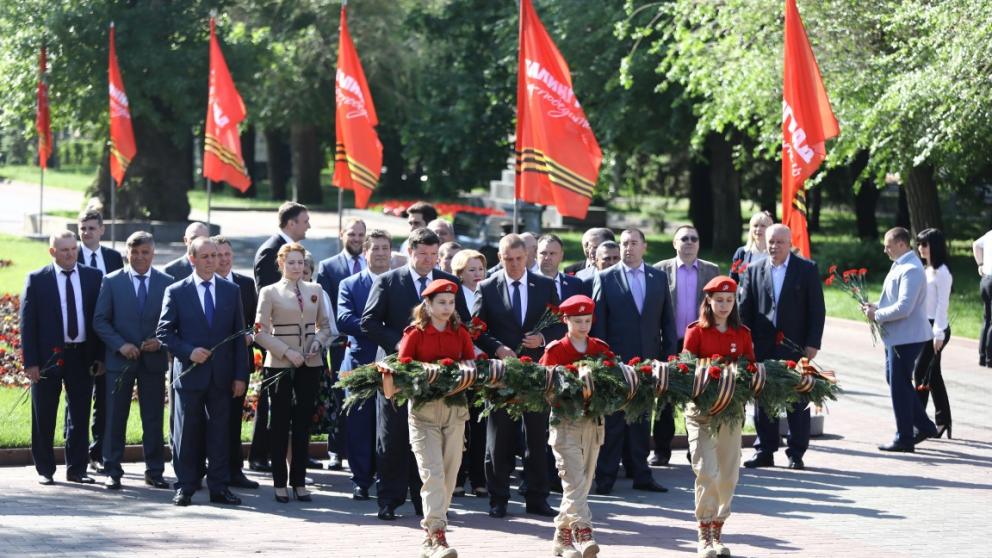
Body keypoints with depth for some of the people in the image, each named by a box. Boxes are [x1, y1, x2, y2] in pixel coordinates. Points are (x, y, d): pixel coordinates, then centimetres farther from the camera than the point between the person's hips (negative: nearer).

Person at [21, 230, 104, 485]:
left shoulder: (93, 277, 4)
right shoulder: (37, 280, -3)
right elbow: (27, 322, -4)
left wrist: (100, 356, 0)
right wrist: (30, 362, -9)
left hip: (82, 356, 2)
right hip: (49, 356, -2)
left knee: (80, 416, 8)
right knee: (44, 417, 5)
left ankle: (76, 469, 17)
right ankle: (44, 470, 15)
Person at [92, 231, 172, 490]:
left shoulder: (167, 283, 5)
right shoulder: (112, 282, 2)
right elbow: (100, 320, -1)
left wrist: (161, 342, -11)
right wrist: (120, 345, -13)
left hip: (153, 360, 1)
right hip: (120, 359, -1)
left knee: (154, 419, 5)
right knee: (115, 418, 2)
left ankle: (154, 472, 12)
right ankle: (112, 471, 9)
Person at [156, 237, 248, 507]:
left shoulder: (231, 291, 8)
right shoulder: (176, 292, 1)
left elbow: (239, 335, 7)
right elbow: (164, 332, 0)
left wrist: (240, 375, 2)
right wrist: (188, 352, -14)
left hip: (221, 376, 2)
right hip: (189, 373, -2)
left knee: (220, 433, 4)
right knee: (186, 434, 3)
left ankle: (219, 487, 9)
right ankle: (185, 488, 10)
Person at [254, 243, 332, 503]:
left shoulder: (315, 290, 11)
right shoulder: (270, 292, 0)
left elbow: (324, 325, 17)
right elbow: (260, 332, -4)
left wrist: (318, 342, -4)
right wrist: (287, 352, -13)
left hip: (310, 364, 3)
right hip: (280, 365, -3)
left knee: (304, 423, 5)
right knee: (280, 423, 1)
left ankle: (299, 481, 12)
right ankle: (279, 483, 7)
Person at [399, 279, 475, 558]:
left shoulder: (460, 333, 9)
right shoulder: (415, 334, -1)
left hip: (455, 408, 4)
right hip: (424, 408, -4)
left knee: (450, 472, 6)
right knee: (433, 472, -13)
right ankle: (437, 535, -16)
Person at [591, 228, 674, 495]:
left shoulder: (659, 278, 8)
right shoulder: (605, 278, -1)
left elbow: (667, 320, 10)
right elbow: (598, 322, -2)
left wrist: (669, 357, 3)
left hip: (648, 360, 3)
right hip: (616, 360, -3)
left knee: (642, 420, 9)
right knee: (613, 421, 0)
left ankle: (641, 474, 15)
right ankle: (605, 477, 4)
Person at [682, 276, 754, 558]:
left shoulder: (742, 334, 9)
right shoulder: (696, 332, 0)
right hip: (701, 408, -3)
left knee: (729, 474, 5)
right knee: (706, 472, -10)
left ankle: (717, 532, 18)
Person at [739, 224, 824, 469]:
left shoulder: (807, 269, 2)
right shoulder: (754, 271, 8)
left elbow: (817, 309, 0)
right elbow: (744, 309, 6)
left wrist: (812, 344, -7)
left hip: (795, 346, -2)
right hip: (763, 347, 2)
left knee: (797, 403, 1)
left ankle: (796, 454, 7)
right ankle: (765, 451, 13)